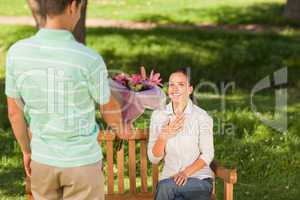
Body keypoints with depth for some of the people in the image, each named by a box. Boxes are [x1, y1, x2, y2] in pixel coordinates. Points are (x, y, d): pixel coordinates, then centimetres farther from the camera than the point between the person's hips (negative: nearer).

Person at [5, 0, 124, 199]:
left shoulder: (17, 53, -12)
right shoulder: (89, 59, -22)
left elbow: (14, 112, -1)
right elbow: (110, 110, -4)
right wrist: (118, 125, 20)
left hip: (43, 159, 4)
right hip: (83, 161, -3)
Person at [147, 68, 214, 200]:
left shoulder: (201, 116, -3)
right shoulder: (158, 115, 4)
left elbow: (207, 155, -4)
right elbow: (153, 159, 2)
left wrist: (186, 172, -19)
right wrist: (163, 136, -15)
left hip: (199, 179, -2)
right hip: (170, 178, 2)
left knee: (166, 186, -32)